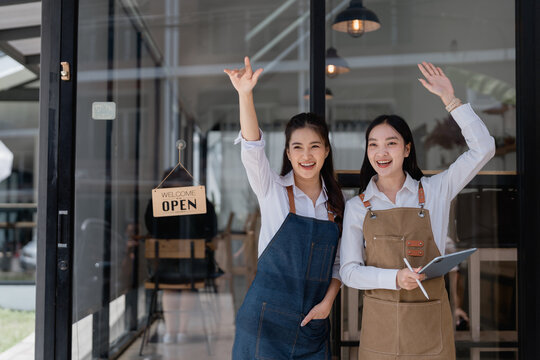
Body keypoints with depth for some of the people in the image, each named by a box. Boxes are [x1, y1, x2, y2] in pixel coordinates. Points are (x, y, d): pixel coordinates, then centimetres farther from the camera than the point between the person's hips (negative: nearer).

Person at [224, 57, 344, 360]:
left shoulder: (336, 202, 6)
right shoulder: (273, 190, -3)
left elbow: (339, 262, 10)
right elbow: (252, 150, -21)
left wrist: (328, 301, -5)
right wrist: (245, 95, -34)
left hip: (314, 324, 3)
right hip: (266, 320, -3)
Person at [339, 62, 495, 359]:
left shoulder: (434, 191, 2)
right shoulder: (357, 207, 2)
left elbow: (483, 148, -4)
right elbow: (349, 271, -2)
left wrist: (450, 99, -6)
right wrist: (396, 278, -18)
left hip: (429, 322, 0)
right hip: (380, 324, 0)